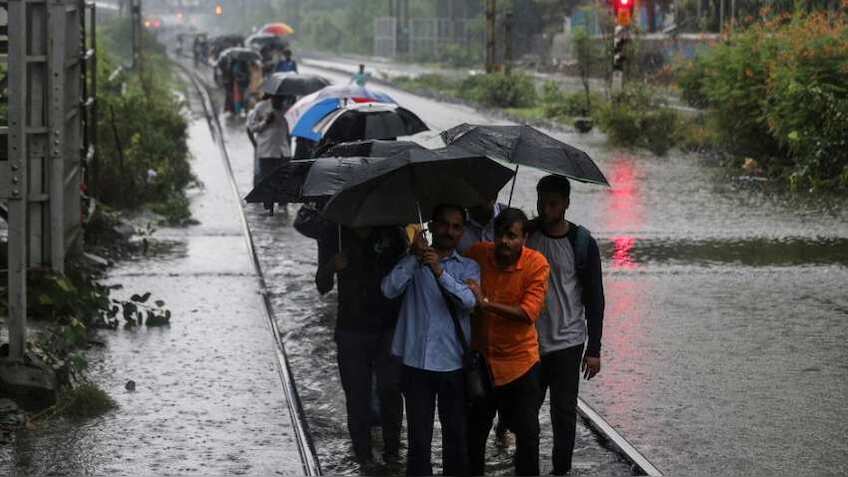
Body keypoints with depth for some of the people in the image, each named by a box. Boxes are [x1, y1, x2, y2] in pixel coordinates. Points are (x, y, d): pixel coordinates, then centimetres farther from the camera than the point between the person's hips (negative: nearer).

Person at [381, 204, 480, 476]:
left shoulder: (468, 267, 7)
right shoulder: (412, 263, 7)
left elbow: (470, 301, -12)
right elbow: (390, 289, -10)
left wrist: (440, 272, -25)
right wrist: (414, 257, -19)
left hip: (453, 364, 1)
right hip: (417, 362, -1)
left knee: (456, 437, 8)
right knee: (419, 440, 0)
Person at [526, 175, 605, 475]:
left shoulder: (582, 244, -6)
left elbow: (595, 299, -2)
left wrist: (594, 349, -5)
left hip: (567, 342, -2)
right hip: (528, 341, 2)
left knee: (564, 411, 2)